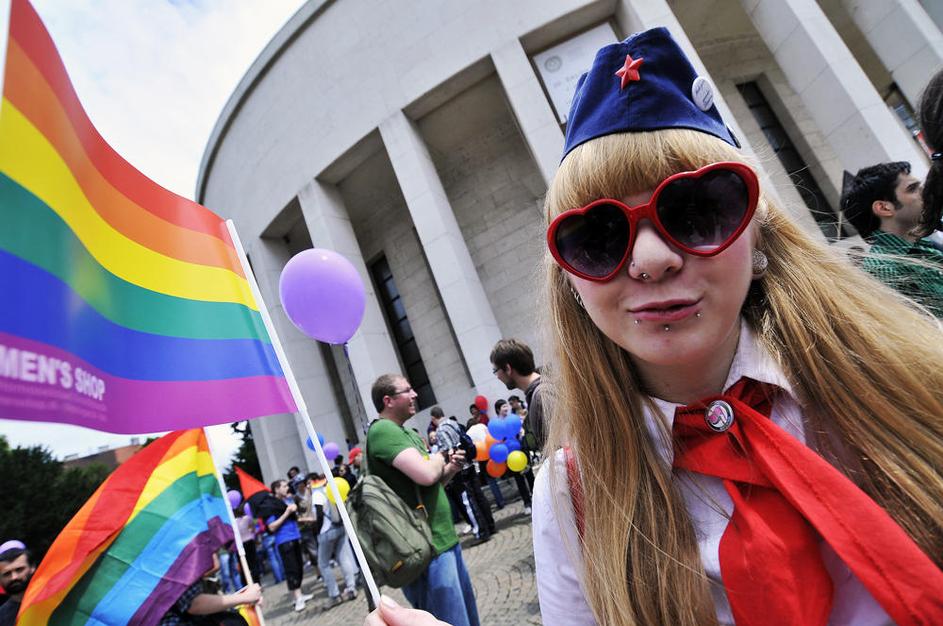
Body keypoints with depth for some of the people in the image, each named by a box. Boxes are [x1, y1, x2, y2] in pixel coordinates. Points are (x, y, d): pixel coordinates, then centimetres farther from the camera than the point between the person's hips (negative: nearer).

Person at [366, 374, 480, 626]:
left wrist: (451, 468, 1)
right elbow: (425, 475, -28)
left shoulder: (408, 432, 13)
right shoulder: (382, 430, -17)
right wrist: (441, 453, -8)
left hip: (445, 539, 9)